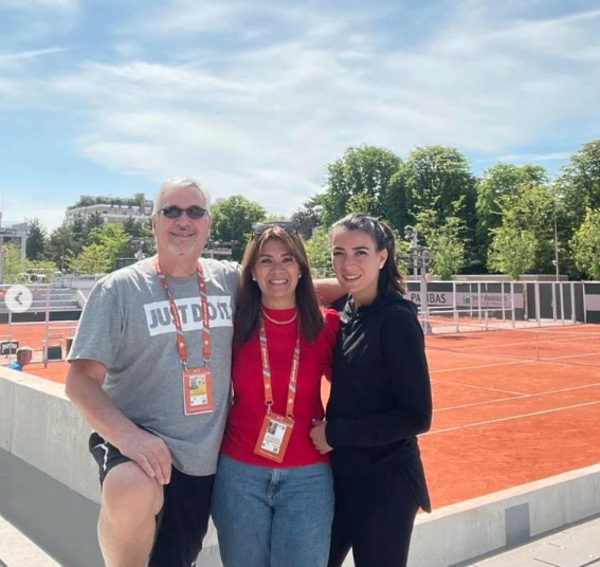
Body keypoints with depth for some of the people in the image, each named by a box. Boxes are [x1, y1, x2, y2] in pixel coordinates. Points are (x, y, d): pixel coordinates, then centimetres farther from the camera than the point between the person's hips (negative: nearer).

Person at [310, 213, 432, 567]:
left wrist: (336, 433, -17)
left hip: (385, 484, -7)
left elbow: (417, 418, -19)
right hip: (342, 475, 7)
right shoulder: (347, 313, 3)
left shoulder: (397, 320, -18)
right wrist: (327, 428, -1)